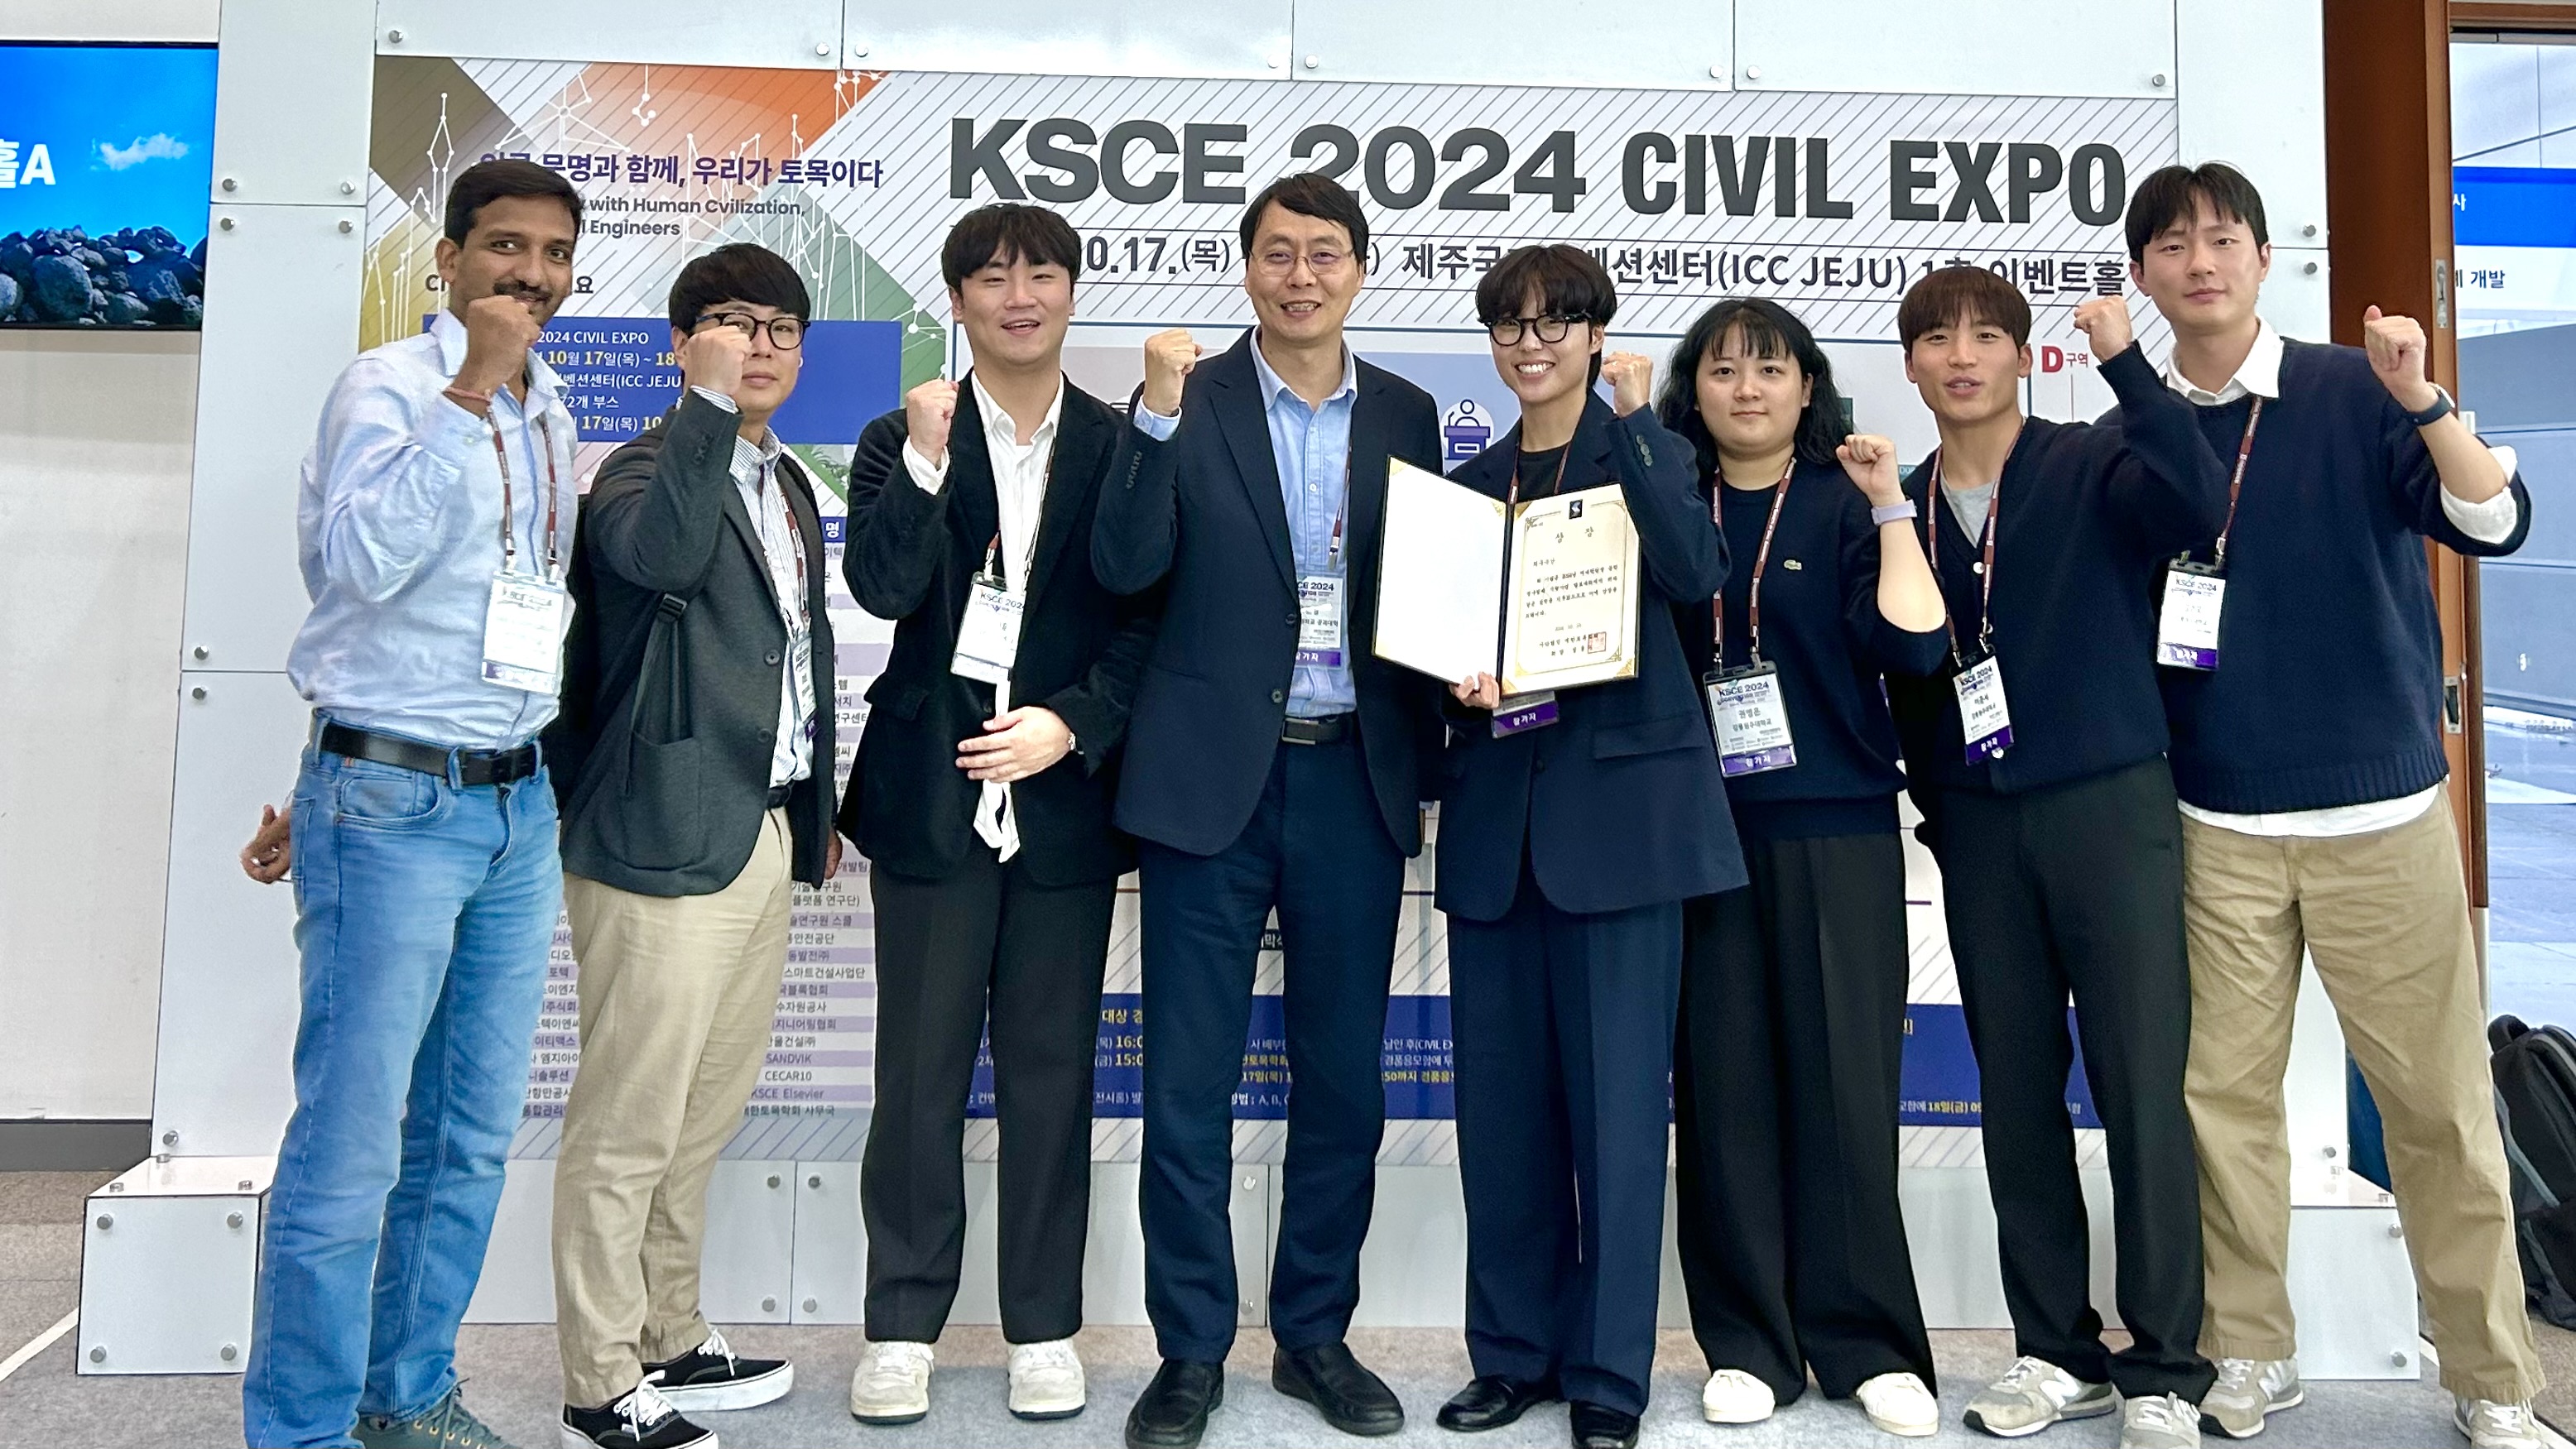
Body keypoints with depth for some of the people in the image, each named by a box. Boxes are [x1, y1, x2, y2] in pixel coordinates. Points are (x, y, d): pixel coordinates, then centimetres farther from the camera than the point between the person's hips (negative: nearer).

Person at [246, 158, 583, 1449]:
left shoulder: (549, 417, 14)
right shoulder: (387, 385, -6)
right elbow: (369, 558, -23)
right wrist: (469, 388, -21)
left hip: (518, 805, 7)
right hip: (393, 805, -7)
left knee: (471, 1137, 11)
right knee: (351, 1143, -4)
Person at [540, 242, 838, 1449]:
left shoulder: (789, 484, 19)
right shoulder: (646, 466, -7)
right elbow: (659, 553, -32)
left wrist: (817, 805, 23)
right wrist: (707, 403, -28)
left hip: (766, 832, 8)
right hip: (666, 837, -8)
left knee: (704, 1115, 16)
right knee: (628, 1123, -1)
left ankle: (670, 1339, 30)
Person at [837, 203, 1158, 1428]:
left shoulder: (1125, 449, 6)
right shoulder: (903, 442, 6)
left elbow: (1151, 621, 2)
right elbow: (882, 588, -9)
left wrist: (1069, 725, -10)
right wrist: (926, 457, -19)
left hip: (1064, 795, 1)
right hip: (932, 796, 0)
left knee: (1051, 1069, 8)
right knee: (920, 1071, 6)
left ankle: (1043, 1327, 21)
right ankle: (902, 1326, 20)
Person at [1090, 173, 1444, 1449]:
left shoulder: (1405, 415, 9)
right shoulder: (1189, 400, 0)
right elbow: (1125, 568, -11)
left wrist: (1424, 764, 7)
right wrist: (1159, 412, -21)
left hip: (1356, 780, 3)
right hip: (1213, 778, -2)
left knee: (1344, 1079, 11)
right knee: (1189, 1083, 4)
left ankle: (1316, 1336, 28)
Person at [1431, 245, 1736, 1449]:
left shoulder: (1642, 450, 5)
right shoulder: (1471, 481, 17)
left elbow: (1696, 574, -14)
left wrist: (1633, 416, -13)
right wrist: (1461, 678, -5)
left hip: (1621, 804, -4)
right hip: (1496, 808, 4)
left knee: (1615, 1096, -3)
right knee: (1499, 1093, 6)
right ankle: (1514, 1351, 21)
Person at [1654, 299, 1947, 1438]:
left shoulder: (1844, 508, 5)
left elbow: (1915, 646, -8)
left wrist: (1890, 505, -8)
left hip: (1837, 833, -1)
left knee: (1844, 1087, 0)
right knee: (1724, 1088, 3)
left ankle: (1868, 1343, 14)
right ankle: (1748, 1341, 14)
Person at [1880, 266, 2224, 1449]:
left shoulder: (2094, 468, 0)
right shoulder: (1902, 509, 9)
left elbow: (2199, 505, -21)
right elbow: (1901, 674, 12)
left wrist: (2125, 362, -23)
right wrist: (1929, 806, 5)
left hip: (2107, 805, -3)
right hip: (1978, 827, 4)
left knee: (2143, 1090, -1)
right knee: (2015, 1094, 8)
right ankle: (2057, 1352, 22)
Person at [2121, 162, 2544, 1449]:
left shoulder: (2354, 392, -1)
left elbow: (2494, 524, -12)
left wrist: (2422, 401, -26)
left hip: (2379, 810, -2)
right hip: (2217, 823, 2)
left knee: (2438, 1100, 3)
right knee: (2223, 1093, 6)